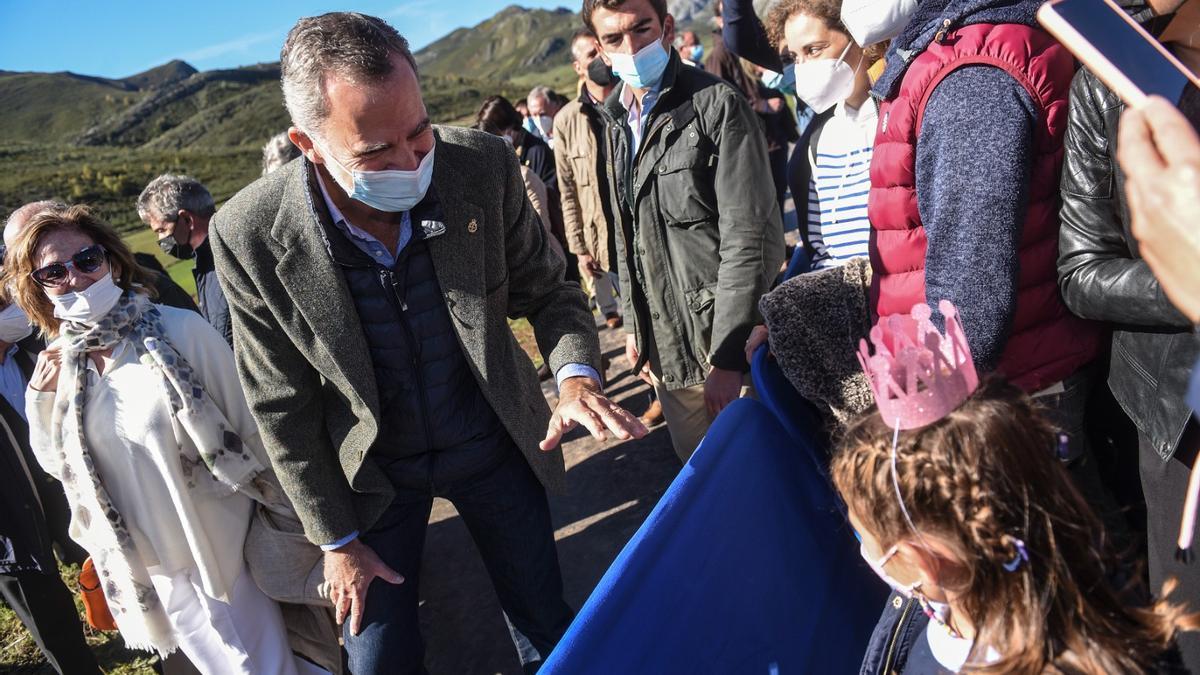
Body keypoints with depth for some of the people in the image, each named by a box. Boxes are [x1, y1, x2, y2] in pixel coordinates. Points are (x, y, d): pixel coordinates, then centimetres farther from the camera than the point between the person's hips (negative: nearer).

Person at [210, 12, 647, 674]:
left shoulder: (482, 166, -19)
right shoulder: (250, 237, -22)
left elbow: (546, 290, -5)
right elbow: (283, 407, -10)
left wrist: (576, 373, -26)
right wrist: (336, 540, -4)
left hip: (494, 443, 2)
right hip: (375, 471, -1)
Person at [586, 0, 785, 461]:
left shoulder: (717, 105, -12)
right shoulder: (615, 121, 9)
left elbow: (748, 239, -17)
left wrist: (728, 356, -19)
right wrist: (634, 324, 15)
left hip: (730, 342, -6)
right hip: (666, 346, 6)